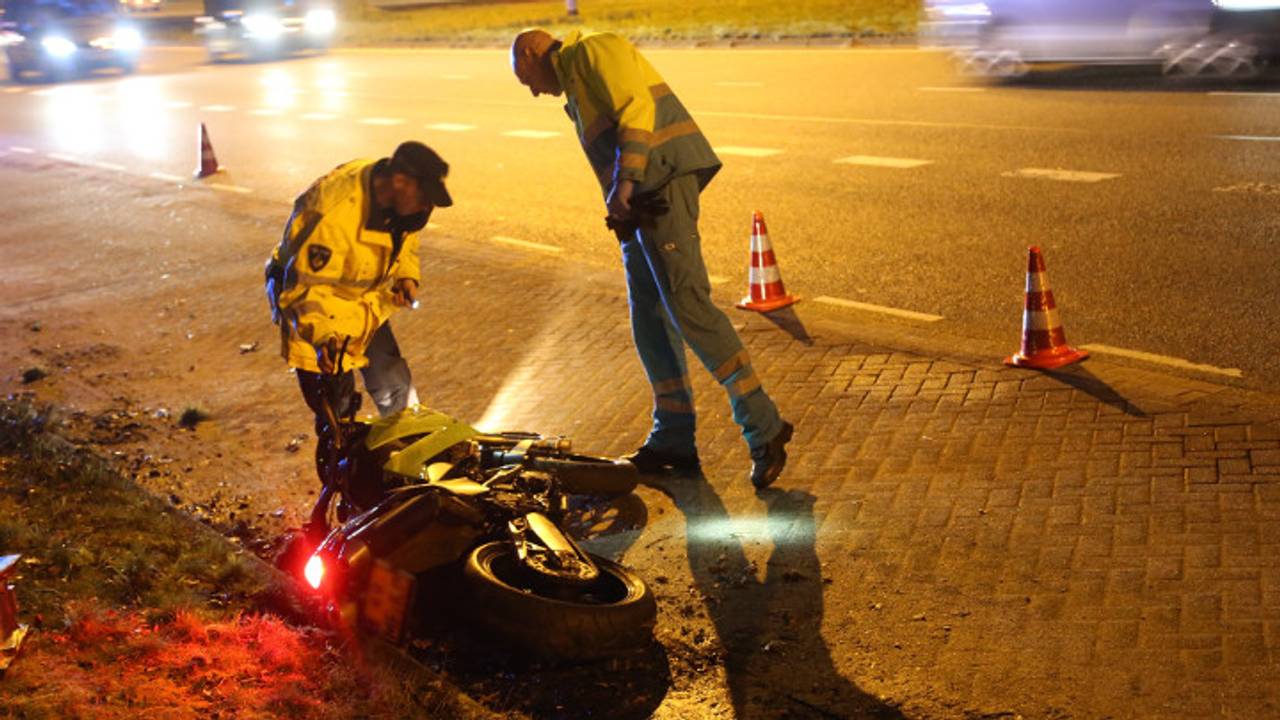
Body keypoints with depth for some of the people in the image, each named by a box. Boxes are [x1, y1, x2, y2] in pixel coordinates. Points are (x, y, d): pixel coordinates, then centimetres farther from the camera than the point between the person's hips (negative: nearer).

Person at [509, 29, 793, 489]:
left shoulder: (592, 51, 2)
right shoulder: (577, 85, 31)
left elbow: (635, 107, -14)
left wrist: (625, 182, -20)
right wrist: (621, 203, 15)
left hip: (662, 183, -10)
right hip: (642, 203, 10)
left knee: (687, 305, -17)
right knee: (650, 321, 10)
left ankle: (764, 427, -14)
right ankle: (673, 442, 16)